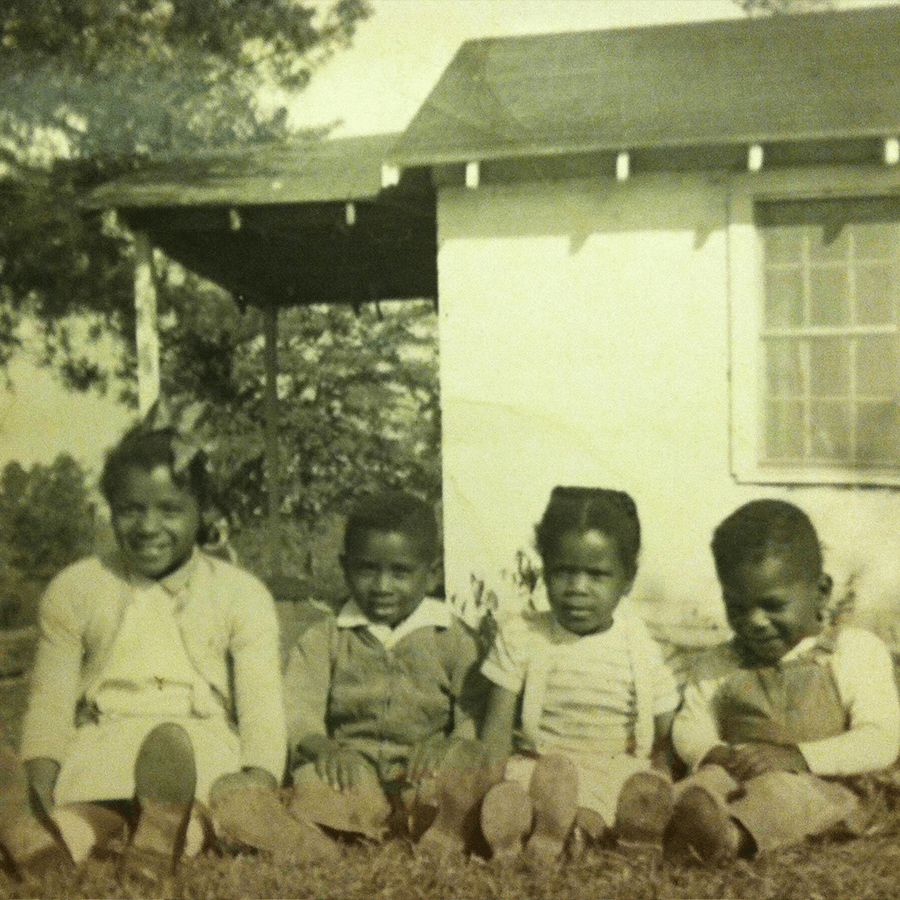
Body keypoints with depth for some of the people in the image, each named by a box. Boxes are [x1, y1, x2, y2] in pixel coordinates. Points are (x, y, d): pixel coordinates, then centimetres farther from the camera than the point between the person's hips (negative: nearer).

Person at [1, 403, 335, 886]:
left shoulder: (242, 594, 10)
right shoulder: (74, 590, 15)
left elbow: (262, 704, 2)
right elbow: (51, 700, 10)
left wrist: (261, 774, -19)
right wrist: (41, 766, -12)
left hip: (204, 751, -1)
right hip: (100, 750, 2)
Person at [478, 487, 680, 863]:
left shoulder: (641, 651, 3)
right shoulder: (520, 637, 4)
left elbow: (663, 741, 6)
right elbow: (498, 731, 4)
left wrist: (654, 797, -13)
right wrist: (492, 786, -13)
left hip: (616, 775, 1)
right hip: (536, 765, -1)